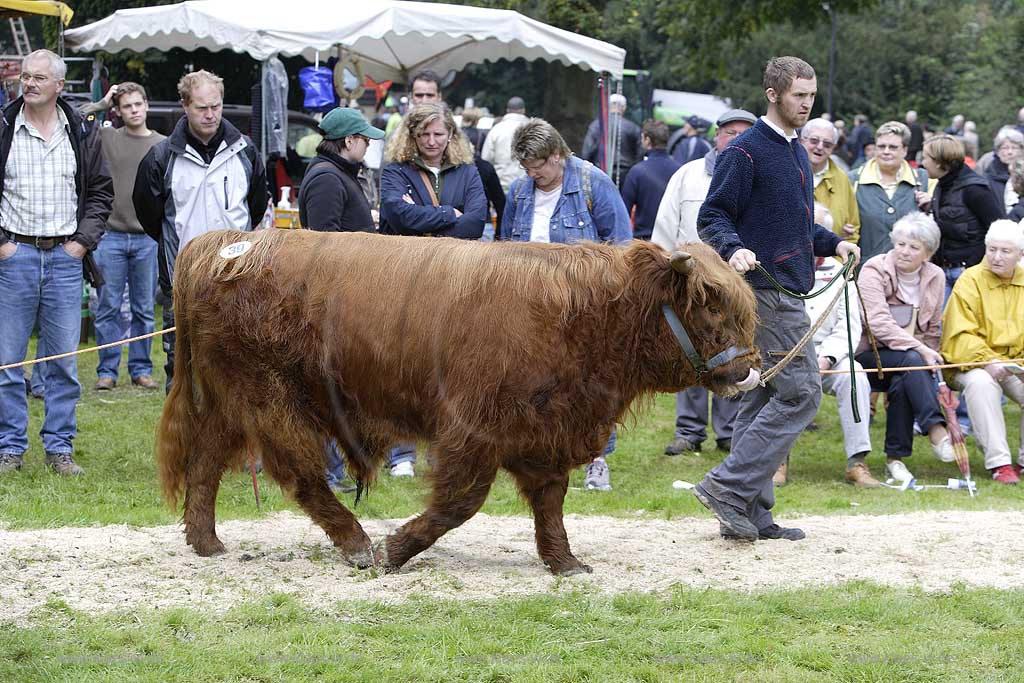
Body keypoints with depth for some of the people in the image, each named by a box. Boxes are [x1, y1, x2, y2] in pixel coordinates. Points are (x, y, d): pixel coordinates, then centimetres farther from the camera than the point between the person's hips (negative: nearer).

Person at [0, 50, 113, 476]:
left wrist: (84, 240, 3)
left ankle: (60, 448, 12)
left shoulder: (81, 135, 7)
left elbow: (101, 191, 14)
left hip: (65, 257, 2)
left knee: (64, 360, 4)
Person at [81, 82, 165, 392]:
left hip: (148, 239, 1)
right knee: (108, 308, 1)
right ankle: (107, 370, 7)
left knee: (144, 309, 7)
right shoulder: (107, 138, 5)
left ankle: (141, 369, 14)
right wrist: (101, 105, -1)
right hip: (110, 236, -1)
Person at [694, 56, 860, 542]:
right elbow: (712, 217, -13)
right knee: (800, 392, -13)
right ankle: (728, 485, -14)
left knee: (762, 397, 9)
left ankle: (753, 513, 10)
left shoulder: (795, 153, 19)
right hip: (764, 289, -10)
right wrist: (734, 249, -30)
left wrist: (831, 243, 16)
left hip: (787, 291, 10)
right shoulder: (746, 151, -10)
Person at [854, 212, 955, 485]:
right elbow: (878, 324, -20)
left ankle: (896, 458, -24)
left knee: (903, 383, -32)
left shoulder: (934, 276, 8)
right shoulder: (874, 270, -8)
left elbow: (932, 329, 16)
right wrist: (919, 350, -27)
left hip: (912, 359, 4)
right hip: (870, 355, -4)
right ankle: (936, 429, -42)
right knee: (911, 361, -35)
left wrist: (930, 355, -4)